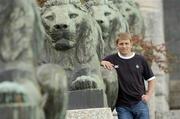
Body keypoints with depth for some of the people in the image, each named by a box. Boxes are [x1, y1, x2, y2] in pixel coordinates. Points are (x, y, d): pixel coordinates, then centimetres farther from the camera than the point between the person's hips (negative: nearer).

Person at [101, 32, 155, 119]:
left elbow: (151, 79, 12)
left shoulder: (140, 60, 4)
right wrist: (102, 63, -20)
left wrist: (148, 95, 0)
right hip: (122, 106, 0)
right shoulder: (112, 59, 2)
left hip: (139, 103, 0)